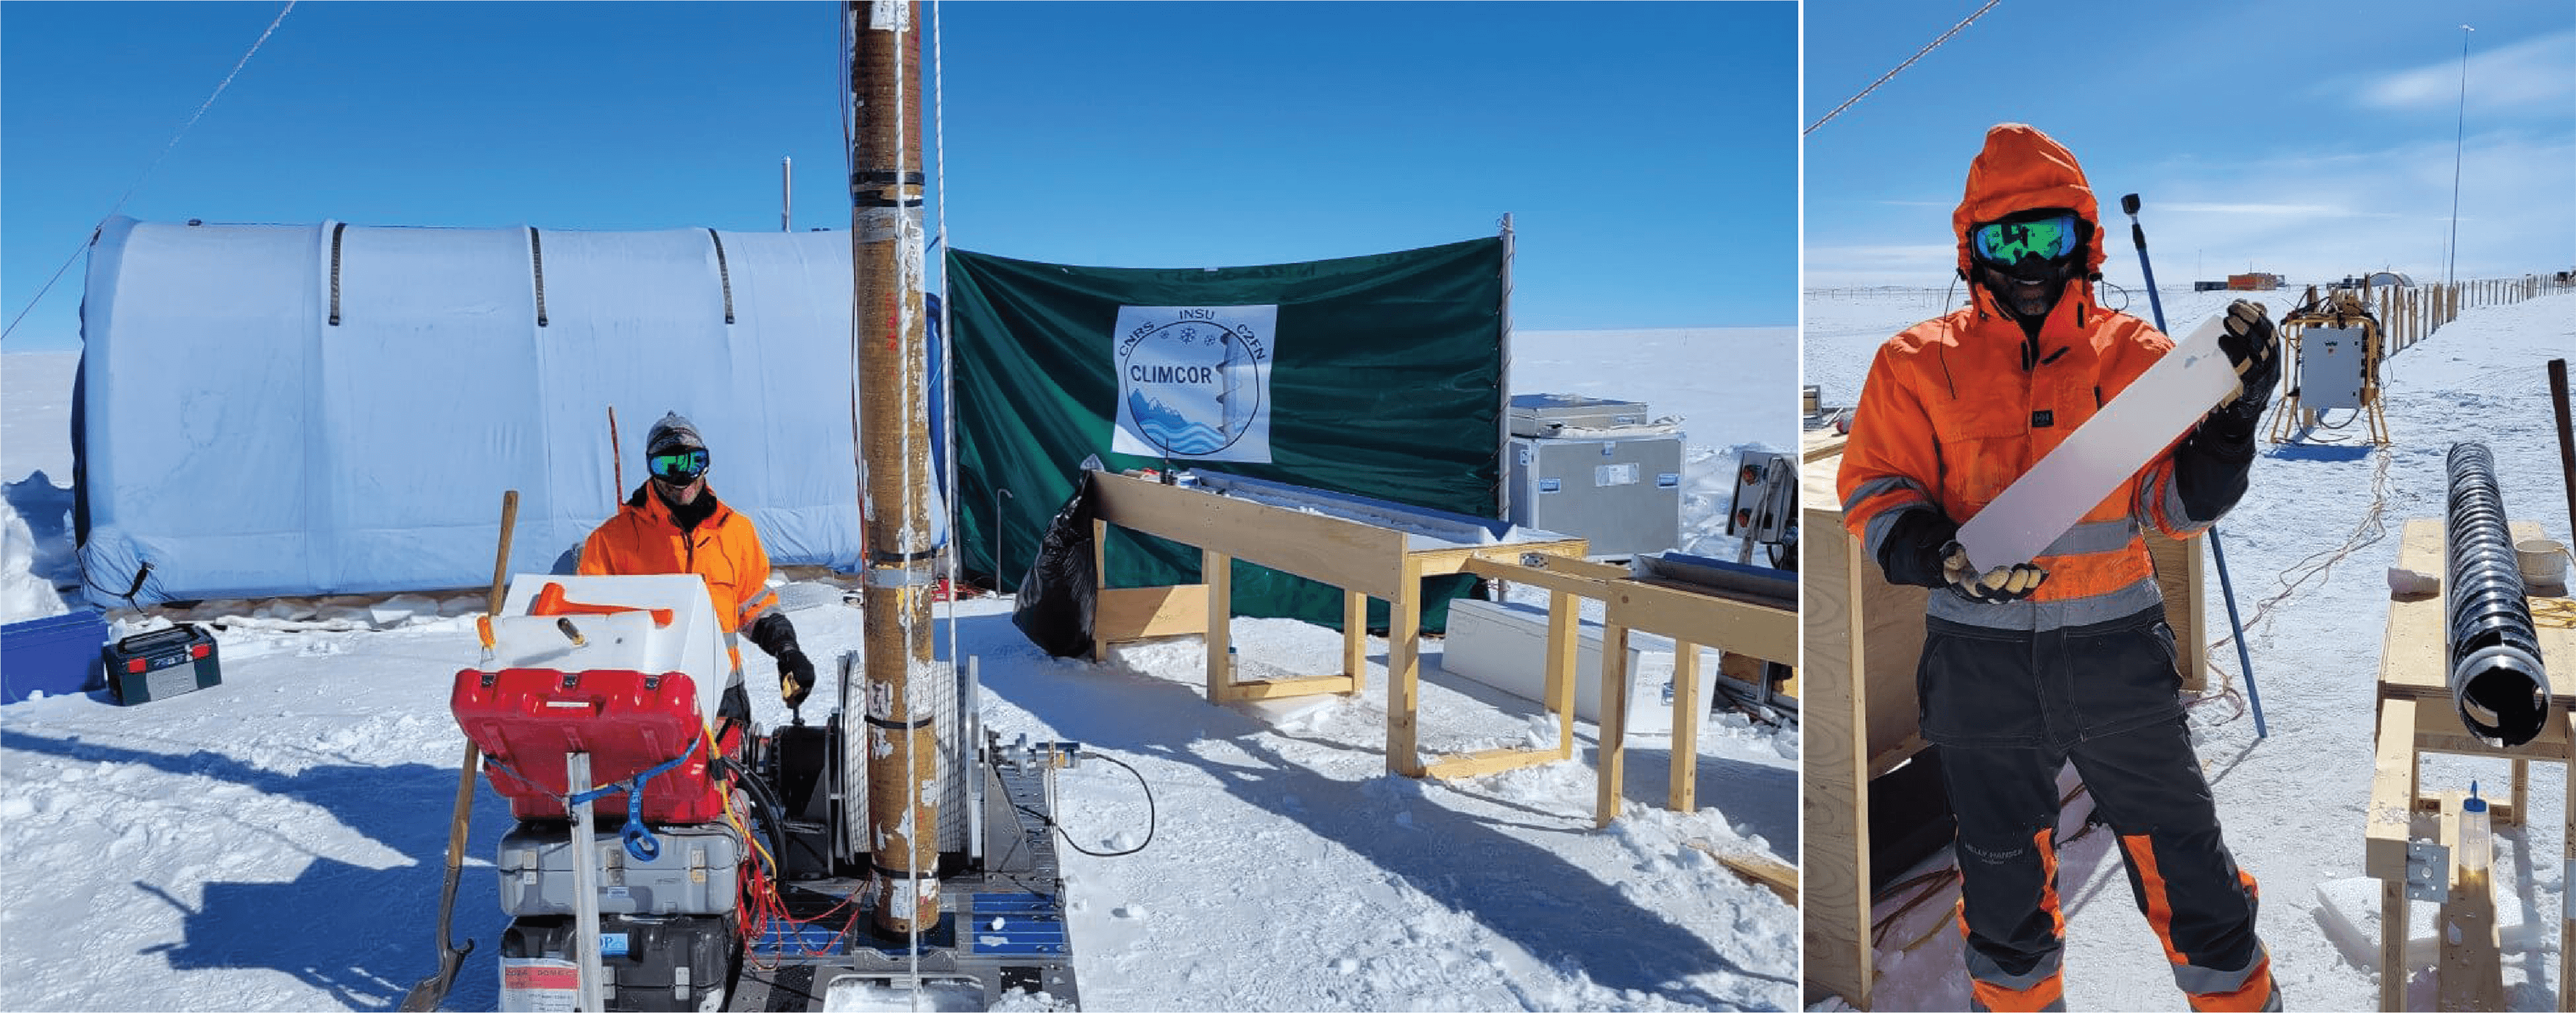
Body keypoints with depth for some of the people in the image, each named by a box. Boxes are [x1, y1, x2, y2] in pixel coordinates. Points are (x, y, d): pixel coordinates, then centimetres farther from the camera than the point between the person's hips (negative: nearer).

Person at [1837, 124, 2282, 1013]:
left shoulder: (2131, 354, 1)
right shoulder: (1920, 364, -1)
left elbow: (2176, 503, -1)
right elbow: (1875, 496, -3)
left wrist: (2232, 416, -18)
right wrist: (1943, 553, -22)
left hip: (2116, 656, 0)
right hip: (1982, 664, 0)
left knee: (2188, 875, 10)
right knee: (2006, 889, 15)